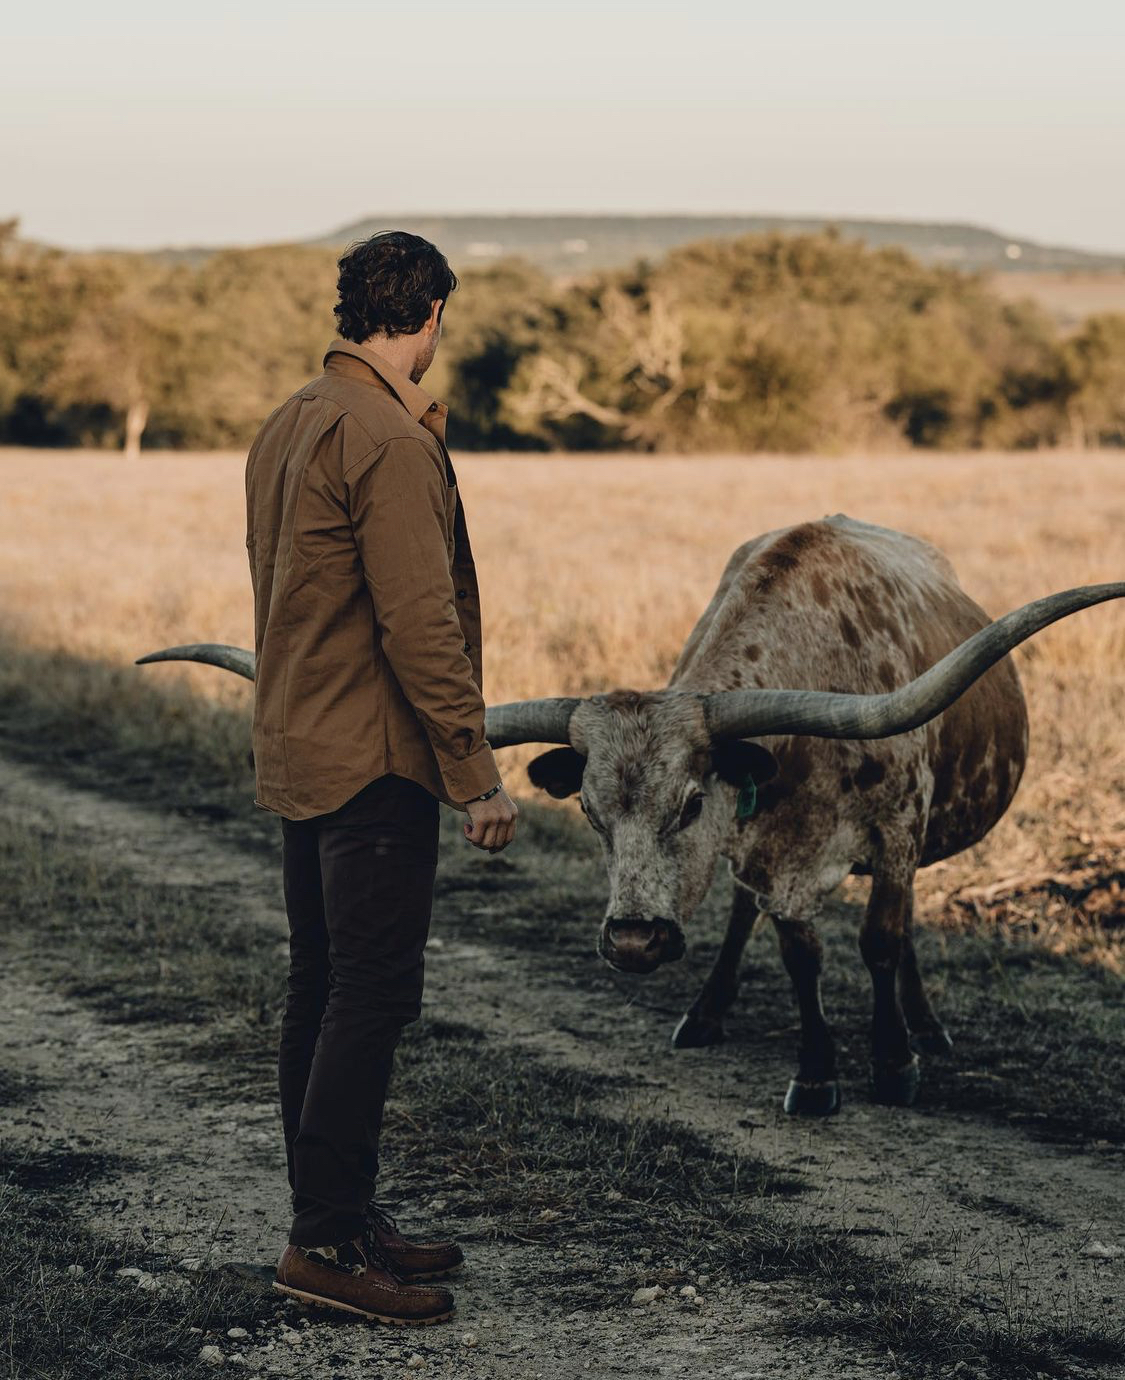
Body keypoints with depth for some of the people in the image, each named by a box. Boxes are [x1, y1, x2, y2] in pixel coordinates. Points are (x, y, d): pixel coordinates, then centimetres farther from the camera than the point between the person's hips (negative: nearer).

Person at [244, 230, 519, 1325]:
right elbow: (419, 621, -21)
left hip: (297, 758, 10)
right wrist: (475, 773, -17)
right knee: (374, 997, -6)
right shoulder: (387, 441, -17)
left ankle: (339, 1217, 21)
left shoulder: (287, 425, 13)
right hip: (375, 762, -10)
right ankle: (326, 1240, -5)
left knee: (321, 990, 13)